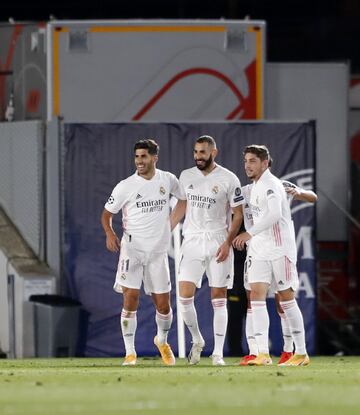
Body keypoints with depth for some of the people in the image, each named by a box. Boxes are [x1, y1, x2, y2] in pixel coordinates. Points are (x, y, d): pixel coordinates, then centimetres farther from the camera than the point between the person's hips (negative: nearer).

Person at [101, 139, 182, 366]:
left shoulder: (168, 180, 3)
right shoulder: (125, 186, -4)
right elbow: (107, 213, 4)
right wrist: (110, 233, -14)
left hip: (158, 251, 2)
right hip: (132, 248, -2)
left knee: (163, 305, 5)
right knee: (131, 299, -13)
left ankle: (162, 340, 35)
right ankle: (130, 352, -4)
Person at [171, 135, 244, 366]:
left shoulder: (228, 179, -5)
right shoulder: (186, 177, 7)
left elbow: (238, 214, -2)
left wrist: (228, 243, -12)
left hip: (218, 243, -3)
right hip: (192, 242, 3)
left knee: (219, 299, -1)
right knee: (185, 296, -7)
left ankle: (218, 353, 3)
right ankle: (197, 341, 15)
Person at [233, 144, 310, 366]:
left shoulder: (270, 184, -14)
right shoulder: (256, 186, 15)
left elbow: (274, 215, -29)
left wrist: (249, 234, -34)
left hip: (280, 250, -8)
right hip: (260, 250, 8)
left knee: (286, 299, -2)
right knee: (256, 296, -6)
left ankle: (302, 353, 9)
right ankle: (263, 354, -11)